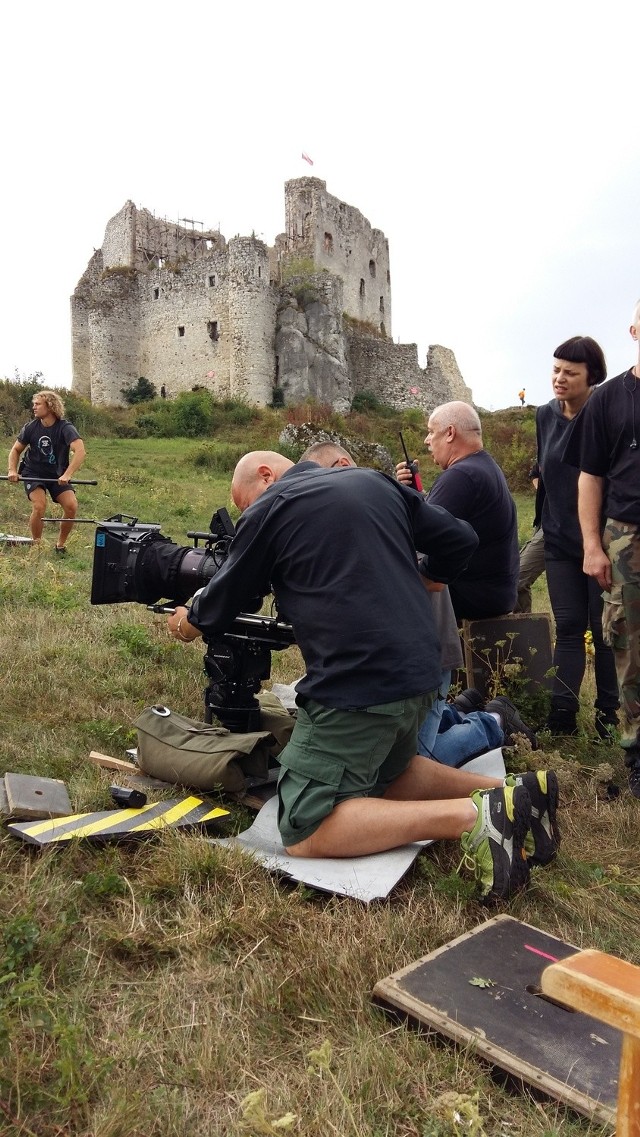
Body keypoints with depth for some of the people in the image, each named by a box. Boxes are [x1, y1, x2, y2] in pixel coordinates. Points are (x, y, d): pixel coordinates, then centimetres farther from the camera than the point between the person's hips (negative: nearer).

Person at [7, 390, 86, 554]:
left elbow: (80, 451, -33)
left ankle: (60, 545, 3)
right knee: (39, 505, -24)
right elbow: (16, 449, 6)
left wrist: (67, 474, -43)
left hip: (58, 475, 0)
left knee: (71, 506, -19)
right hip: (33, 473, 0)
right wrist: (12, 470, -11)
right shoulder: (31, 427, -8)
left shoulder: (65, 428, -18)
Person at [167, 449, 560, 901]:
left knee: (304, 833, -2)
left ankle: (471, 816, -14)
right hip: (420, 672, 8)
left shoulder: (269, 509, -2)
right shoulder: (377, 482, 15)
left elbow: (219, 605, 9)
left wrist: (189, 622, 31)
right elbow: (460, 540, 17)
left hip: (358, 685, -8)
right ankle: (510, 794, 11)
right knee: (385, 773, 30)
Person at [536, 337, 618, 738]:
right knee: (568, 627, 5)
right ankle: (562, 716, 8)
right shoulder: (546, 416, 5)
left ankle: (608, 713, 17)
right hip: (560, 540, 5)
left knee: (604, 628, 4)